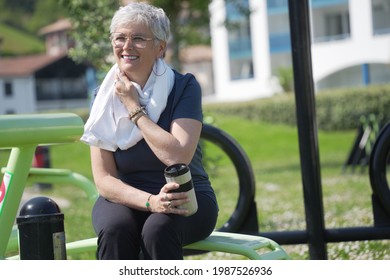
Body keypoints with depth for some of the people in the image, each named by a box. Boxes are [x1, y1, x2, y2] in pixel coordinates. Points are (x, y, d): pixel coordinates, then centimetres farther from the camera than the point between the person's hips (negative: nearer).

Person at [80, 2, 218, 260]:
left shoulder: (184, 86, -8)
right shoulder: (106, 97, -1)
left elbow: (178, 157, -23)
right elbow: (104, 179, -7)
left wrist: (133, 107, -16)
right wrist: (150, 201, -26)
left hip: (186, 199, -2)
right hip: (126, 198, 2)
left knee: (158, 230, -34)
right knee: (114, 230, -32)